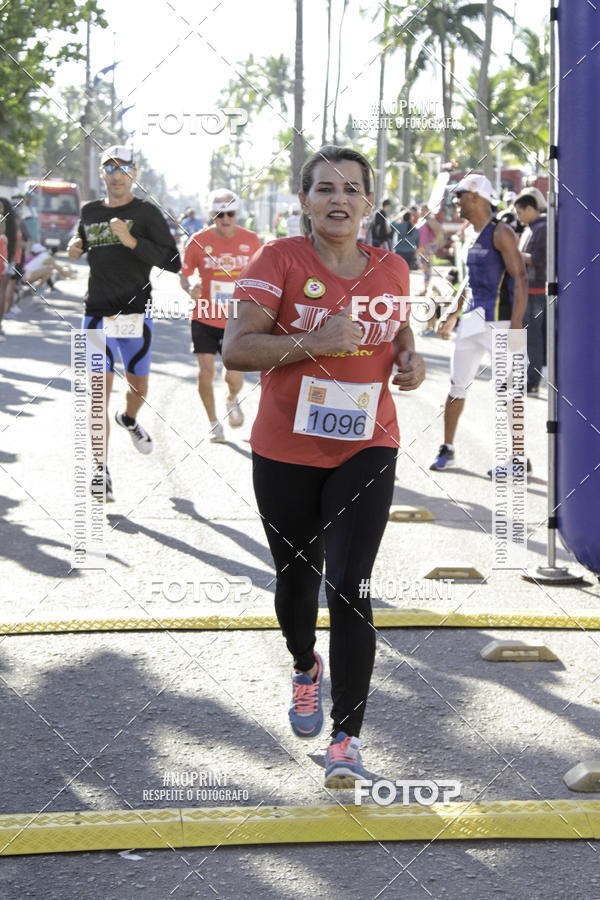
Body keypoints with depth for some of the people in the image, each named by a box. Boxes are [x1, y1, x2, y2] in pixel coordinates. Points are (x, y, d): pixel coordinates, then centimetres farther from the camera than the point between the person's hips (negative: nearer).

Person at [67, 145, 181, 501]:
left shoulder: (147, 212, -4)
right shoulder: (90, 212, 9)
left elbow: (174, 262, -12)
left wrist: (132, 241, -21)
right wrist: (75, 248, 6)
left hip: (136, 314, -2)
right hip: (97, 314, 2)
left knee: (139, 387, 13)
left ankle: (129, 419, 49)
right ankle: (101, 471, -4)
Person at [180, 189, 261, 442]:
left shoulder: (250, 240, -2)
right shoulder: (198, 241, -7)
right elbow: (184, 273, 2)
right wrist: (190, 289, -18)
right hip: (205, 319, -1)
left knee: (234, 376, -2)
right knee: (206, 371, -6)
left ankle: (232, 400, 35)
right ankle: (213, 423, 14)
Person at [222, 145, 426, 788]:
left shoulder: (391, 269, 3)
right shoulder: (279, 260, -9)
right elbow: (235, 349, -16)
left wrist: (410, 357, 2)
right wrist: (314, 342, -27)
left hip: (365, 452, 1)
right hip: (285, 452, -1)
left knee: (349, 589, -11)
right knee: (296, 578, 17)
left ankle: (347, 741, -5)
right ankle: (305, 668, 50)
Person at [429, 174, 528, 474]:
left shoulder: (500, 233, -11)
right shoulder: (472, 235, 15)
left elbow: (520, 278, -16)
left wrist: (516, 327, -23)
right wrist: (453, 314, 23)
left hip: (498, 320, -8)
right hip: (472, 320, 8)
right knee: (457, 386, 9)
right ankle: (447, 449, 20)